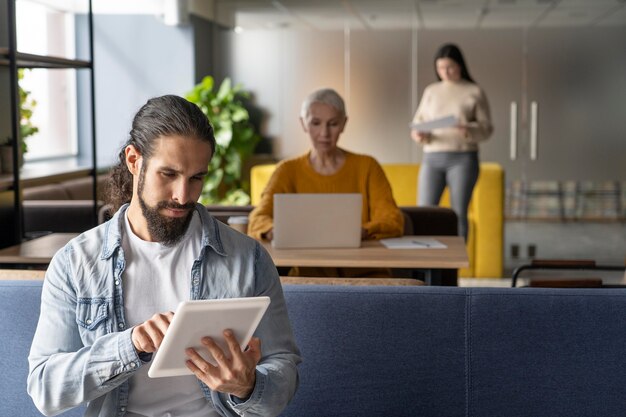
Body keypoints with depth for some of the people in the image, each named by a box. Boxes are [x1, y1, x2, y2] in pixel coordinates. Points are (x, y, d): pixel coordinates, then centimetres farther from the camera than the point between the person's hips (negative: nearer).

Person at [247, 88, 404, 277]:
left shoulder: (366, 167, 8)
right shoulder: (288, 171, 7)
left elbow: (394, 221, -4)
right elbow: (257, 221, -6)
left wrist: (362, 232, -26)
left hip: (363, 275, 0)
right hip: (308, 274, 1)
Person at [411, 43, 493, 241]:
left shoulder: (475, 92, 4)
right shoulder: (431, 91, 13)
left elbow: (486, 129, 0)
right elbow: (418, 122, 13)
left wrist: (469, 131, -21)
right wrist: (418, 134, -10)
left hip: (462, 158, -2)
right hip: (432, 158, 3)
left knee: (458, 213, -2)